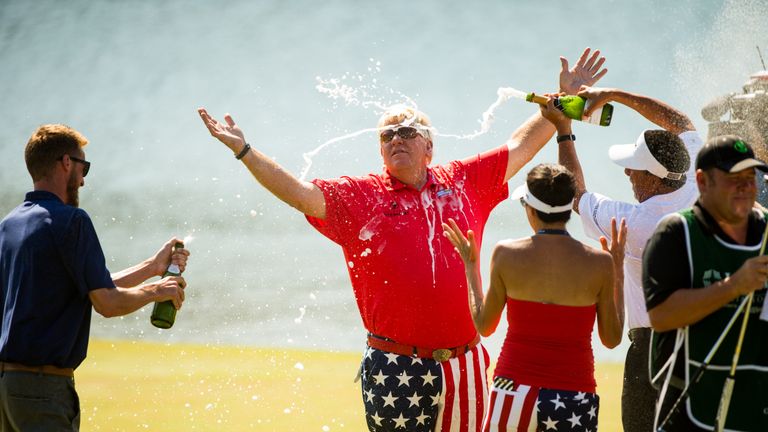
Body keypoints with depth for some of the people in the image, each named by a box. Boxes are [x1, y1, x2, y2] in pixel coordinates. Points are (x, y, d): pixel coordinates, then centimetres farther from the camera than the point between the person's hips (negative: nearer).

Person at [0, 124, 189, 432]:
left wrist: (153, 266, 25)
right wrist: (155, 291, 5)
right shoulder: (70, 219, -12)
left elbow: (92, 288, 19)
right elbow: (106, 302, -14)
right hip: (44, 383, -9)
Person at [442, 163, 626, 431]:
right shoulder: (599, 262, -4)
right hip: (575, 399, 0)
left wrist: (471, 266, 21)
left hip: (515, 392, 0)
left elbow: (484, 326, 8)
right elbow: (612, 338, 7)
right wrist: (617, 271, 15)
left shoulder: (506, 254, -4)